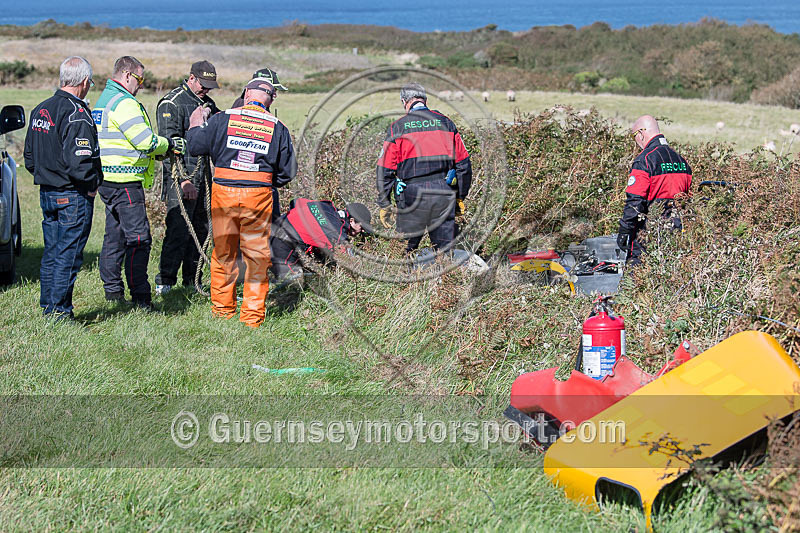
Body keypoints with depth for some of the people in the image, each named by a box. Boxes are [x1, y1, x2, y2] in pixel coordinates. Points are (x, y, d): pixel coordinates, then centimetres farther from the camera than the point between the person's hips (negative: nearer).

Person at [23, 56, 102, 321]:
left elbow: (29, 157, 17)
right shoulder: (77, 114, -17)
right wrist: (92, 186, -10)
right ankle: (60, 312, 1)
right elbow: (79, 160, -24)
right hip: (73, 196, -8)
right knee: (68, 256, -2)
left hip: (46, 192, 8)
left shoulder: (40, 110, 10)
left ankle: (48, 308, 22)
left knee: (51, 254, 15)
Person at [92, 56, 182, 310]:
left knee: (115, 235, 15)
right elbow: (145, 141, -19)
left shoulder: (104, 100, 19)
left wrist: (164, 147, 16)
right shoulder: (124, 103, -15)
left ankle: (112, 289, 20)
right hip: (124, 181, -11)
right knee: (138, 237, -9)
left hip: (108, 180, 11)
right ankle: (140, 296, -8)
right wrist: (170, 144, -2)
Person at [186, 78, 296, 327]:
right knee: (257, 255, 8)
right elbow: (287, 171, 7)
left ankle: (222, 310, 21)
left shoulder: (223, 119, -1)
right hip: (258, 197, 0)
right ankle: (253, 315, 9)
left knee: (223, 253, 13)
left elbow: (196, 146, 4)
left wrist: (195, 126, 23)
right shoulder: (277, 127, 3)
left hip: (223, 194, 0)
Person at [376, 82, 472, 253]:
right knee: (445, 249, 6)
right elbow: (463, 163, 11)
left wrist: (384, 205, 8)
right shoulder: (446, 123, 10)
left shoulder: (397, 127, 3)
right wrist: (460, 197, 18)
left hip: (412, 194, -2)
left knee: (405, 249, 4)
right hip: (444, 194, 2)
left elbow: (385, 170, 2)